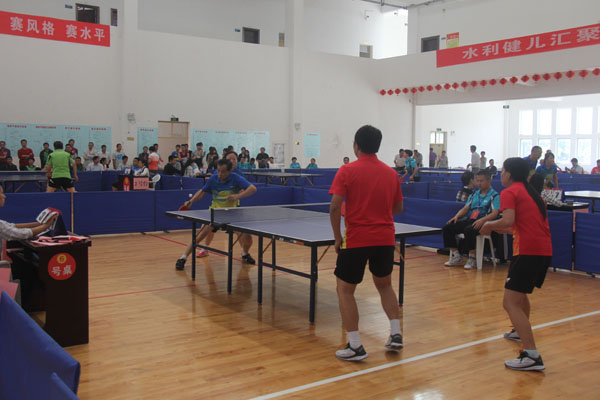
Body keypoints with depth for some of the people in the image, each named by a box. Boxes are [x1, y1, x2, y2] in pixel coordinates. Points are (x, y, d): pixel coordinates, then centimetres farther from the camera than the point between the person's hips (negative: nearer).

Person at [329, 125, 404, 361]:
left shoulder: (347, 171, -7)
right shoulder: (391, 173, 6)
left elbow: (335, 207, -14)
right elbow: (398, 208, 14)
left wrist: (338, 238, -4)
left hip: (356, 239, -5)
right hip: (385, 239, 5)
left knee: (345, 289, 7)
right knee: (384, 285, 25)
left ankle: (355, 346, 3)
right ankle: (396, 334, 22)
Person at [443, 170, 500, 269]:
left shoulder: (494, 196, 1)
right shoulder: (474, 195, 22)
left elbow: (495, 213, -11)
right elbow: (466, 208, 19)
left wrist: (482, 220, -28)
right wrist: (457, 216, -1)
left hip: (483, 223, -7)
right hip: (469, 220, 7)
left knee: (469, 230, -38)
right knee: (447, 228, -11)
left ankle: (472, 258, -21)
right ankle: (456, 256, -4)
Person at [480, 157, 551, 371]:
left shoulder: (509, 192, -4)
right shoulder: (532, 193, 22)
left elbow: (508, 220, -19)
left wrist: (489, 224, -1)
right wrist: (502, 230, 28)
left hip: (527, 252, -9)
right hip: (545, 251, 9)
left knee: (511, 303, -11)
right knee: (520, 293, 31)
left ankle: (532, 356, -20)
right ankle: (521, 331, 53)